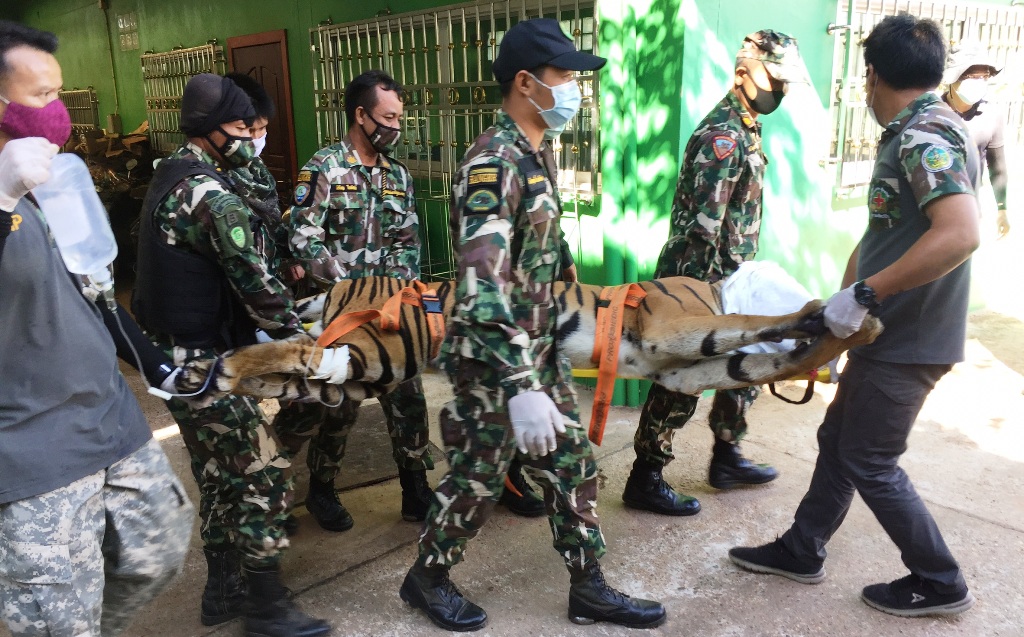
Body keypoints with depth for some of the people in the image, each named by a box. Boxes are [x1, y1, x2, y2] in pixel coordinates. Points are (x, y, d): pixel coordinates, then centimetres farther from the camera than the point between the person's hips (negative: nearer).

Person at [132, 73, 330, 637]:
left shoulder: (170, 178, 11)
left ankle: (222, 590, 32)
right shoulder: (211, 194, -21)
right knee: (264, 474, -1)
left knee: (218, 475, 19)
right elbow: (255, 281, -21)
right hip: (205, 363, -10)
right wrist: (300, 340, -8)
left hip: (177, 357, 10)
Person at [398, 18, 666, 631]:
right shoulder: (492, 164, -22)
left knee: (573, 463, 13)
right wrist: (520, 387, -36)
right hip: (492, 359, -8)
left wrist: (561, 325, 21)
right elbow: (483, 286, -31)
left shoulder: (539, 151, 7)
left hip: (540, 347, 9)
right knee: (478, 478, 8)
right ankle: (426, 578, 31)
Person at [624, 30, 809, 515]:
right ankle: (645, 480, 11)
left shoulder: (746, 129, 13)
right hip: (698, 280, -10)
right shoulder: (723, 136, -19)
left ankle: (726, 458, 33)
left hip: (728, 280, 10)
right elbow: (703, 226, -24)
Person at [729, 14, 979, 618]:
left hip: (908, 342, -9)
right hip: (889, 333, 10)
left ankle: (940, 582, 22)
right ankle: (801, 551, 31)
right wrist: (847, 300, 12)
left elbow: (960, 234, -35)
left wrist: (863, 294, -31)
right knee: (837, 441, 16)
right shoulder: (915, 134, 12)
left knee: (869, 463, 4)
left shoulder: (925, 136, -20)